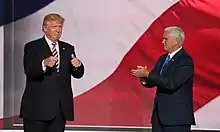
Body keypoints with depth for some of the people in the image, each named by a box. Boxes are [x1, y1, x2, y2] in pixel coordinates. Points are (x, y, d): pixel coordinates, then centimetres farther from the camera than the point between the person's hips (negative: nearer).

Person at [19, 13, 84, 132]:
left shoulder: (68, 49, 15)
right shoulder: (32, 47, 0)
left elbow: (78, 74, 9)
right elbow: (29, 71, -15)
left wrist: (77, 66, -15)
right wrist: (44, 64, -35)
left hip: (61, 108, 5)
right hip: (37, 108, -4)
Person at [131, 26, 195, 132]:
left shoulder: (186, 61, -13)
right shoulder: (162, 59, 14)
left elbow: (171, 84, -23)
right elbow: (152, 82, 13)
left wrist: (147, 74, -21)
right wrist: (144, 77, -11)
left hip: (177, 116, -8)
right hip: (160, 115, 8)